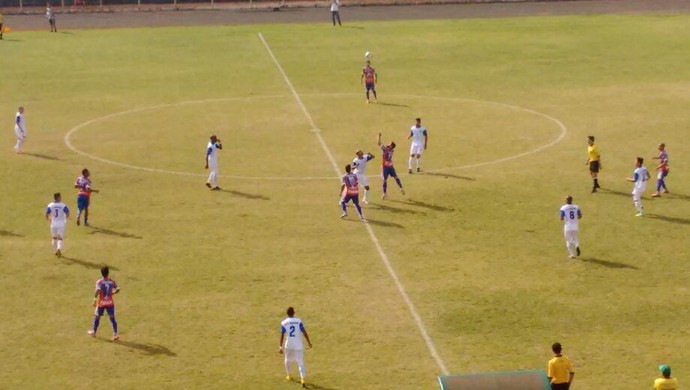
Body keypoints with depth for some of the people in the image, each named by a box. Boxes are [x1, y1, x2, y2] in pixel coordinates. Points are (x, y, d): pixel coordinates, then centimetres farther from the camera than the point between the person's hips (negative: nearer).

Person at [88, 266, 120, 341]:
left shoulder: (99, 282, -13)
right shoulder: (112, 281, -4)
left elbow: (98, 291, -26)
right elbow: (117, 289, 4)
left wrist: (95, 300, -23)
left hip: (101, 303, -2)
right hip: (110, 303, 2)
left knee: (97, 317, 17)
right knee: (112, 318, 4)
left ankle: (94, 332, 33)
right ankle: (115, 334, -2)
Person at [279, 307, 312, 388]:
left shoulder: (284, 323, -3)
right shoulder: (299, 321, -5)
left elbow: (282, 335, -6)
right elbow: (304, 332, -5)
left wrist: (281, 346, -5)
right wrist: (308, 342, 4)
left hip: (288, 345, 1)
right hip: (298, 345, -1)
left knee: (288, 360, 25)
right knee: (300, 362, -1)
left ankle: (289, 376, 37)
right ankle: (302, 379, -16)